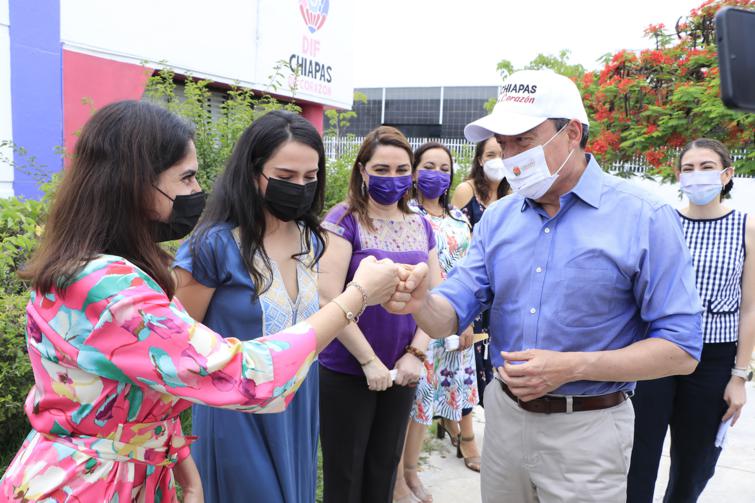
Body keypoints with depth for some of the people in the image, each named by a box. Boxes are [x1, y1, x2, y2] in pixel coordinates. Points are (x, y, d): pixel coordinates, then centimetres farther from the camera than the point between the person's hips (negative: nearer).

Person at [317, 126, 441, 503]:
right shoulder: (345, 220, -10)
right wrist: (369, 361, -16)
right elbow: (329, 299, -18)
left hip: (401, 373, 5)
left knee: (384, 472, 18)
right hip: (347, 373, -5)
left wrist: (416, 353, -6)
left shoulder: (421, 226, 7)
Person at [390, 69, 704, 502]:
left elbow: (680, 349, -13)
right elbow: (452, 314, -1)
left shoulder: (645, 219, -12)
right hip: (504, 414, 5)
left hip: (587, 428, -4)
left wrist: (571, 367, -23)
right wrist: (421, 302, -25)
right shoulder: (498, 218, 2)